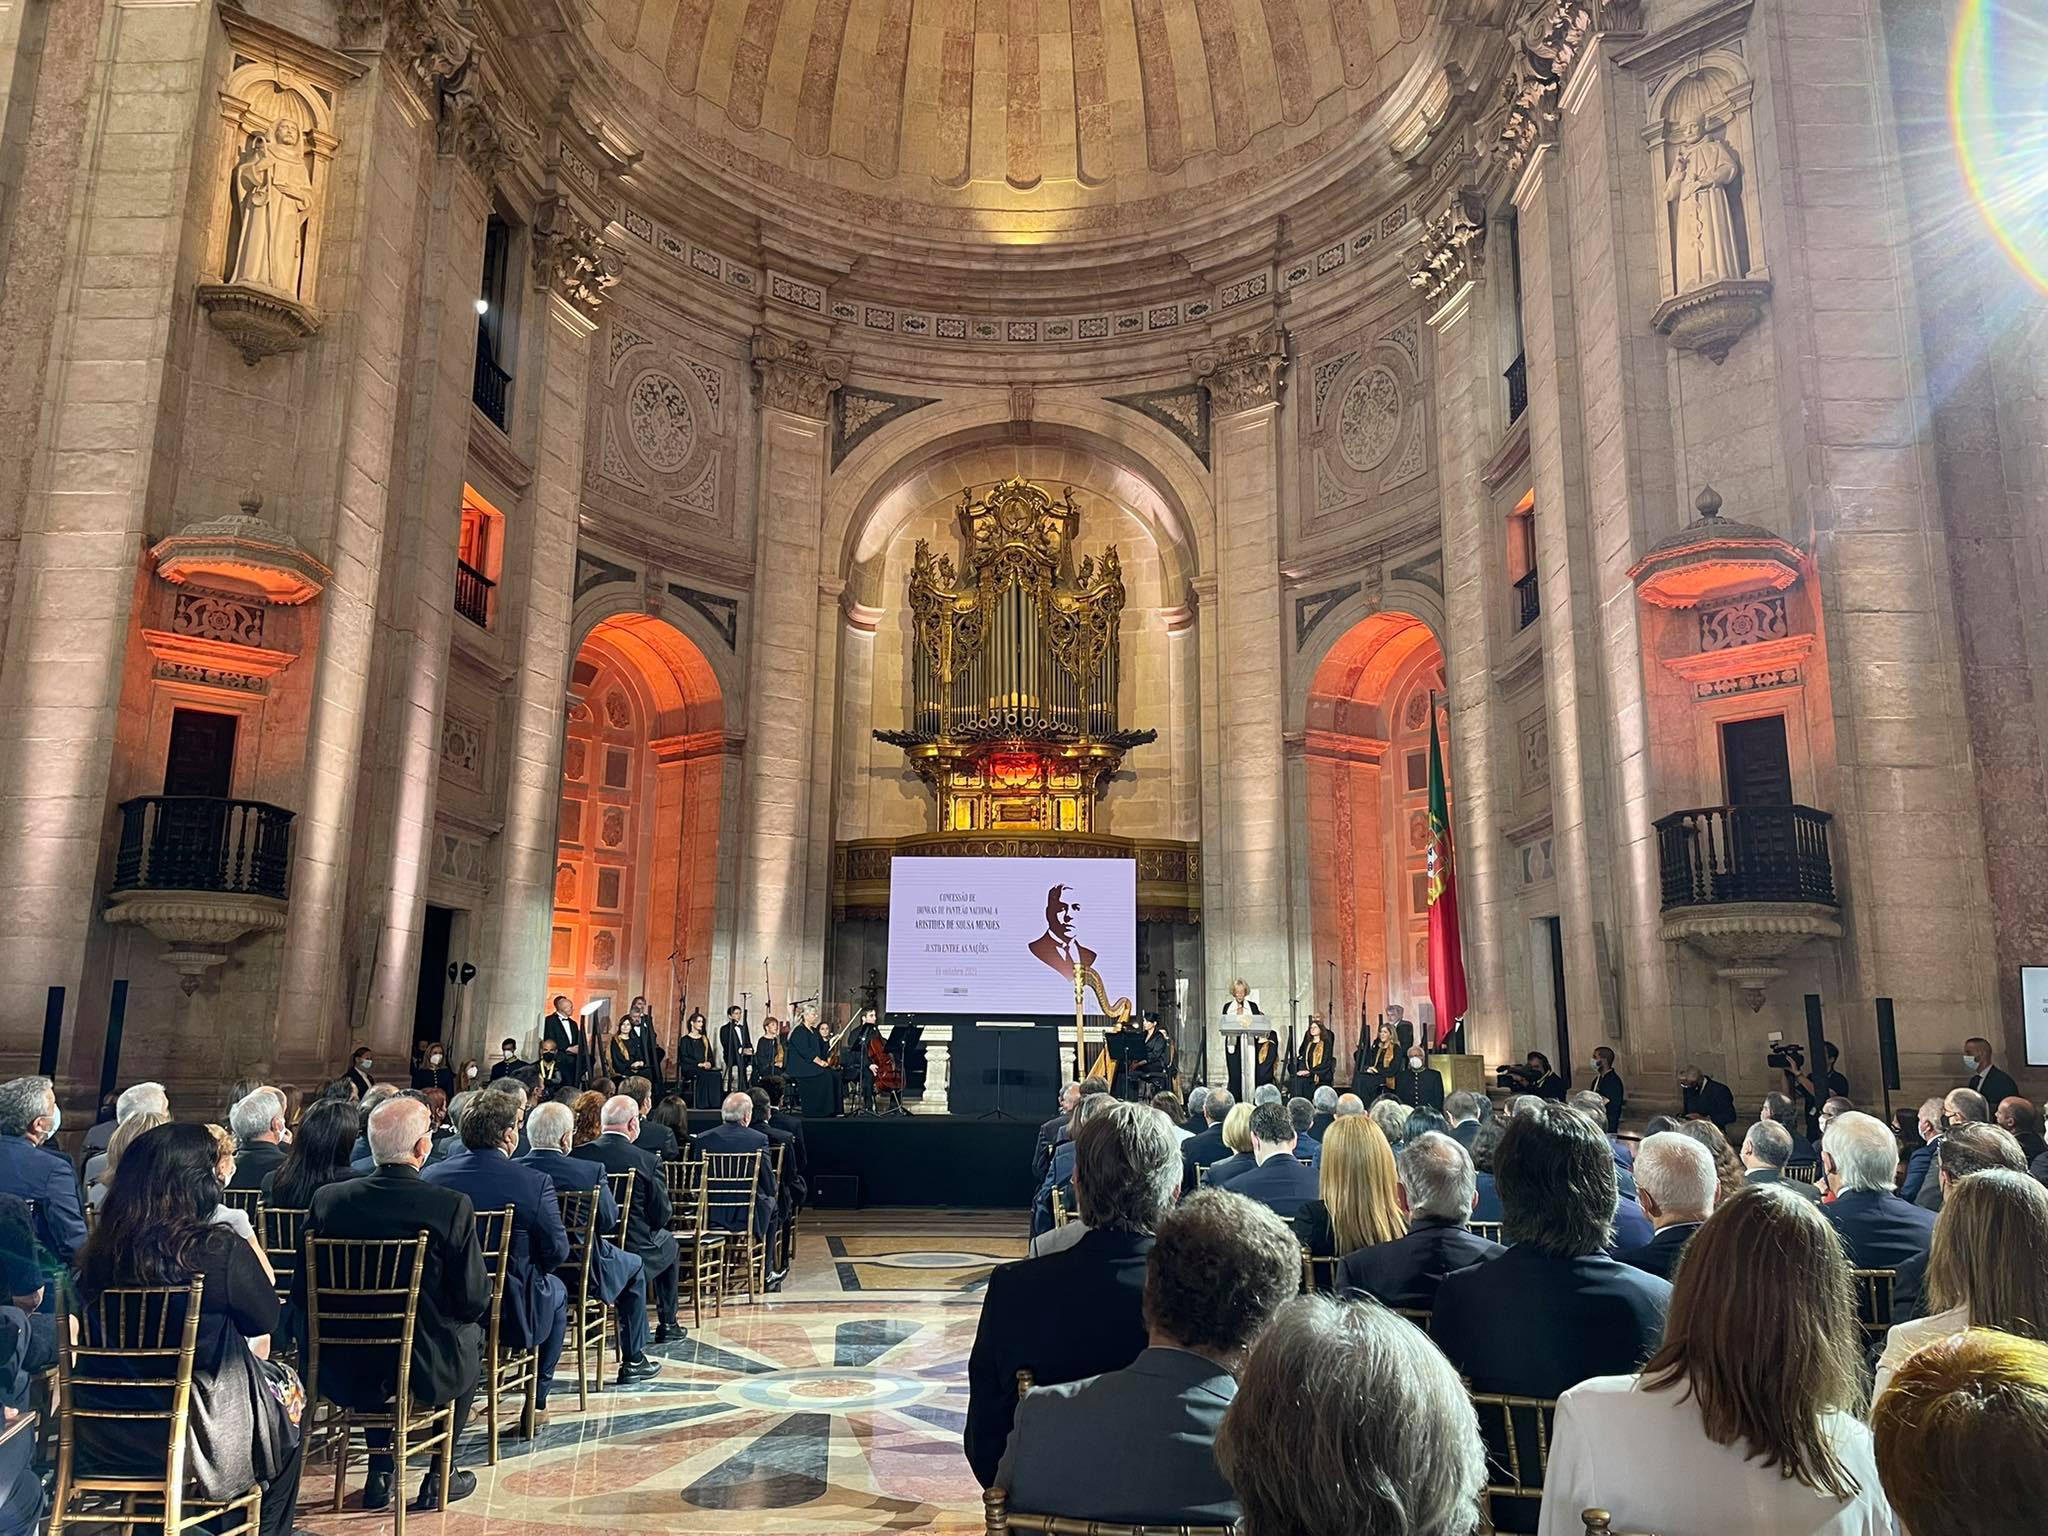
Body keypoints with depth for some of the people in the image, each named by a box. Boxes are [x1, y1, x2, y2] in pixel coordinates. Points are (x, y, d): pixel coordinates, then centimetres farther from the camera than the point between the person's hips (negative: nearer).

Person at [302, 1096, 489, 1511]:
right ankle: (439, 1477, 29)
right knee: (470, 1334, 28)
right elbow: (474, 1301, -14)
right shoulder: (453, 1206, -20)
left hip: (343, 1372, 4)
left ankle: (379, 1473, 33)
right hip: (425, 1373, -3)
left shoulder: (327, 1200, -9)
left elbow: (302, 1294, 0)